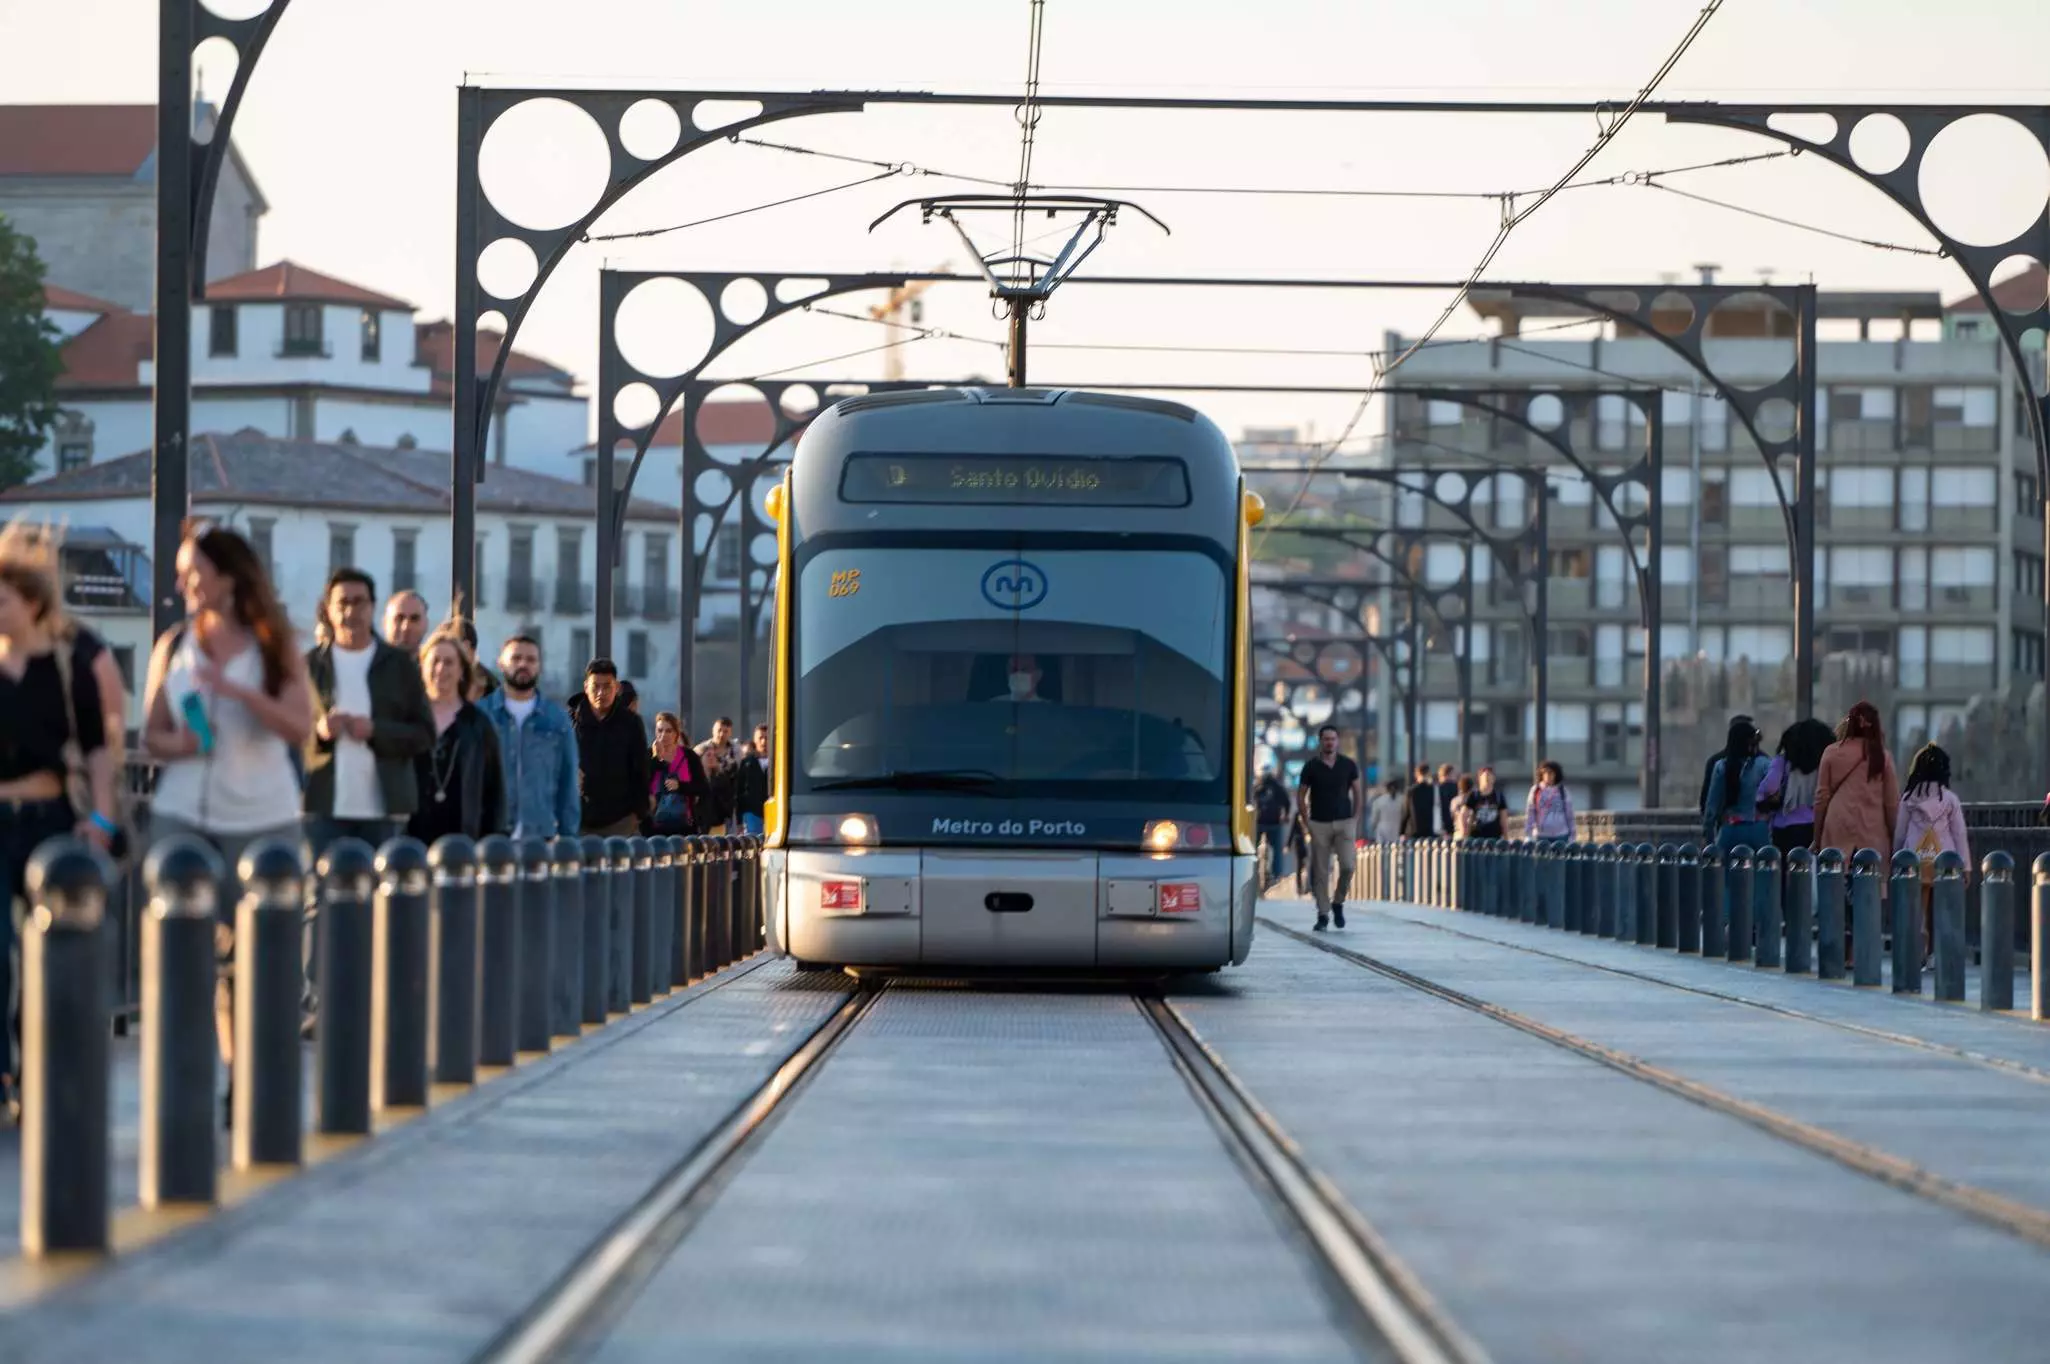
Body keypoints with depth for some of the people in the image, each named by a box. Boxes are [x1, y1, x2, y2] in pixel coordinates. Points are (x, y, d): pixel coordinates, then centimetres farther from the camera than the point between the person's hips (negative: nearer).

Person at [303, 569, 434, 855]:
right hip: (324, 808, 0)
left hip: (382, 809, 0)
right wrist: (317, 730, -13)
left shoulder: (400, 664, 8)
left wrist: (375, 731, -12)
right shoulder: (310, 665, 9)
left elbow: (424, 734, 4)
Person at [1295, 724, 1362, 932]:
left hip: (1344, 822, 0)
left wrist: (1355, 819, 3)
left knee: (1348, 865, -13)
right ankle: (1323, 914, 6)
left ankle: (1338, 903, 10)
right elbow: (1300, 796, 6)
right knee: (1320, 872, -1)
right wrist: (1307, 823, -1)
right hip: (1319, 824, 0)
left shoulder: (1348, 765, 4)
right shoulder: (1311, 766, 0)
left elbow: (1357, 793, 12)